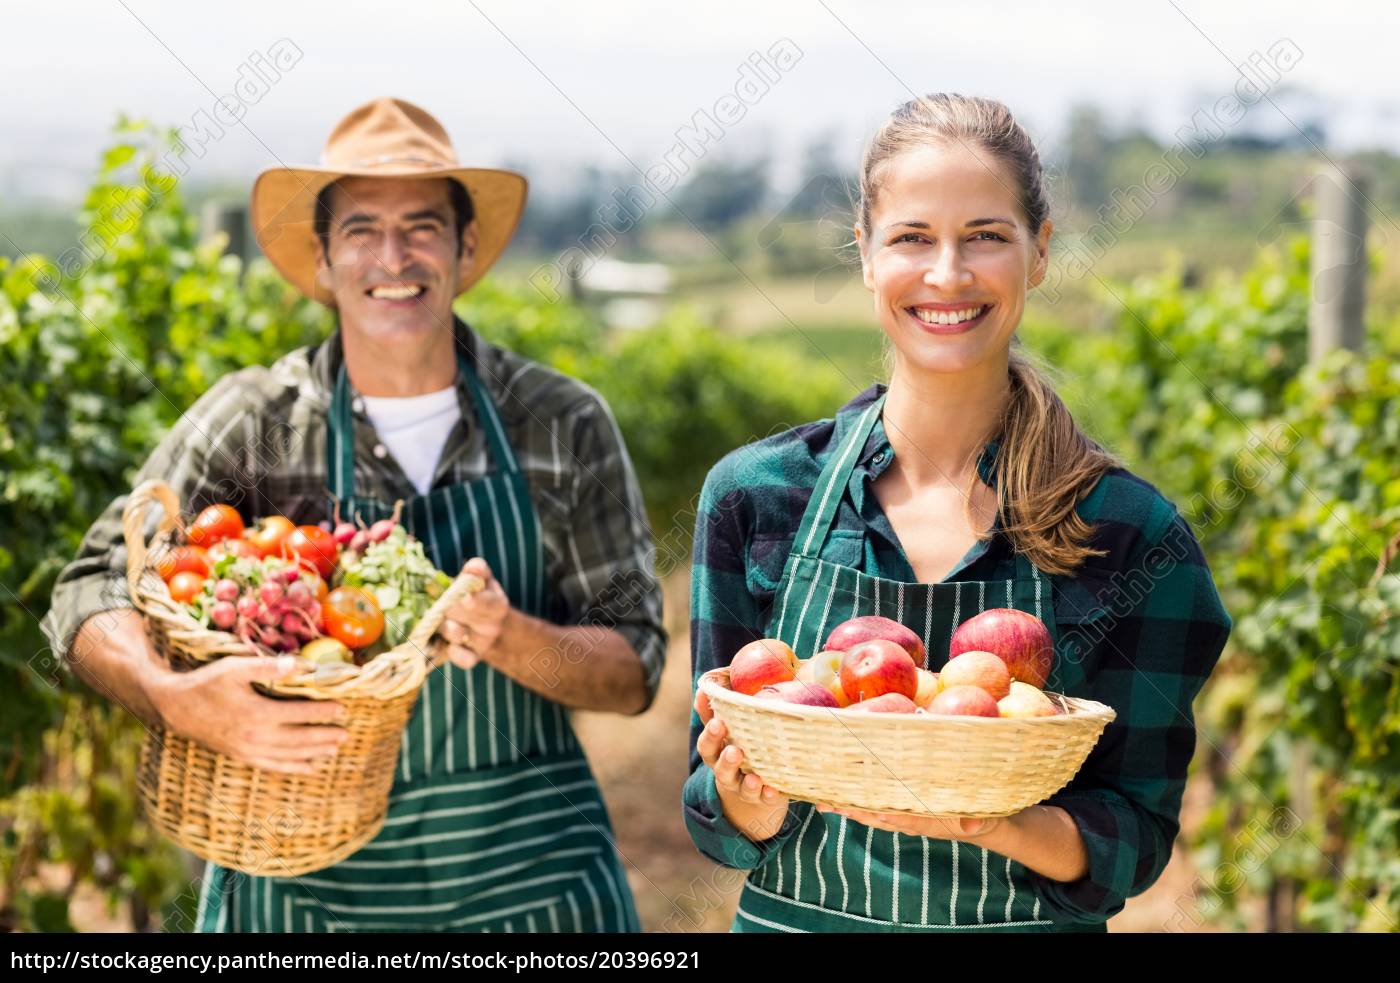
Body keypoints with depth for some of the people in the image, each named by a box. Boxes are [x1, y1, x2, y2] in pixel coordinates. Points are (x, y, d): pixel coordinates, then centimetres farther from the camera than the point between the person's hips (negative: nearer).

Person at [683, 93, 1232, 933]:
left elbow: (1136, 841, -8)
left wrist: (1001, 824, -27)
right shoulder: (754, 495, -9)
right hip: (792, 918, 1)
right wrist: (749, 797, -25)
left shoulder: (1134, 534, -11)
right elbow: (721, 828, -5)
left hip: (1030, 924, -1)